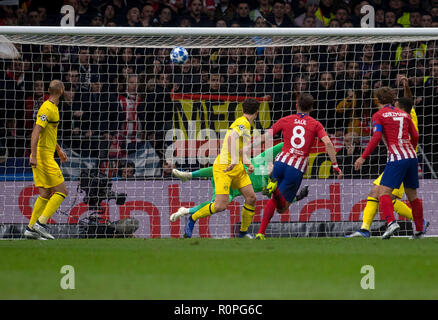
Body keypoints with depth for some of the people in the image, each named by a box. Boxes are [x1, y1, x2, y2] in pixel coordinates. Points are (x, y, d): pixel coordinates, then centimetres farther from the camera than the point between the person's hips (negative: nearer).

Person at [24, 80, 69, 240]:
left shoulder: (53, 107, 16)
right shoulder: (47, 108, -16)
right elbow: (36, 132, -23)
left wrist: (59, 150, 33)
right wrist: (34, 156, -28)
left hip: (46, 156, 10)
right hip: (43, 156, -10)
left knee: (45, 194, 10)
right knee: (61, 191, -8)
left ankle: (31, 228, 9)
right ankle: (41, 223, -11)